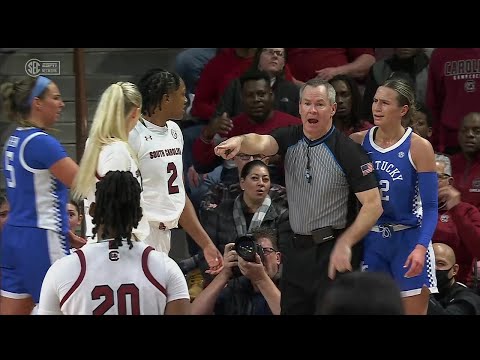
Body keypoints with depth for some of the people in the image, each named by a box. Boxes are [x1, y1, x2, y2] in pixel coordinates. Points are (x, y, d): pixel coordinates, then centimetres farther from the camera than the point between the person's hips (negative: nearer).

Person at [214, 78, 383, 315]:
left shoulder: (348, 150, -11)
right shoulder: (290, 139, 5)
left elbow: (373, 205, -13)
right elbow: (262, 143, -16)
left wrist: (344, 244, -22)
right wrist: (239, 141, -40)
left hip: (334, 251, -6)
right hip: (297, 249, 6)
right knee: (291, 310, 10)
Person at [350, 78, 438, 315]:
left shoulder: (418, 147, -8)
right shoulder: (357, 142, 1)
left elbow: (430, 206, -11)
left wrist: (421, 247, -24)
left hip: (408, 239, -3)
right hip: (370, 241, 3)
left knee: (414, 311, 0)